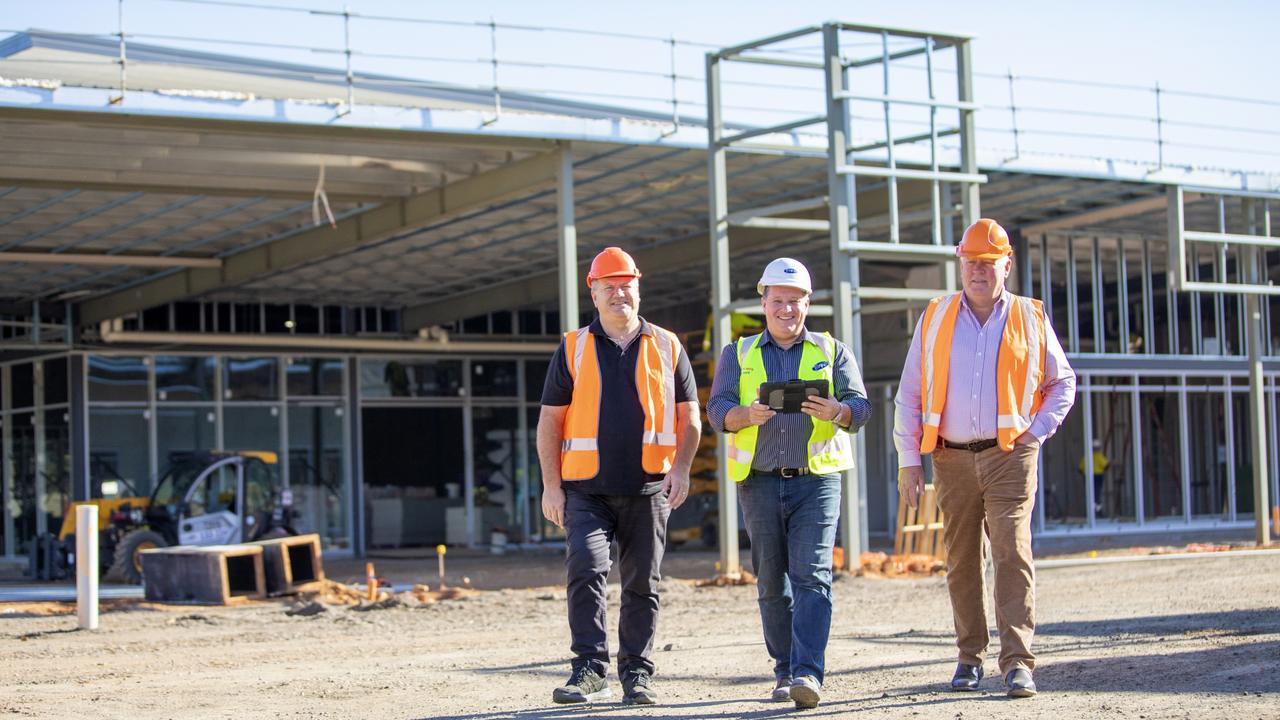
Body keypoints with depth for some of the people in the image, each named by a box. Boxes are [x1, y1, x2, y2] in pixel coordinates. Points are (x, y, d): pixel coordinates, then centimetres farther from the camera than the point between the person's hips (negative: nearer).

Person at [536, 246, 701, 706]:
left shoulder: (667, 347, 10)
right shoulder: (573, 349, 8)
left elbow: (689, 416, 10)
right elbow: (550, 420, 7)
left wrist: (681, 467, -6)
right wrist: (551, 486, -1)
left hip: (648, 490, 1)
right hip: (586, 490, -1)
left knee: (643, 585, 5)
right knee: (586, 569, -17)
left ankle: (636, 673, 14)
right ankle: (590, 669, -14)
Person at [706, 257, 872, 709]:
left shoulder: (832, 352, 13)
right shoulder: (738, 355, 15)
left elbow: (860, 407, 3)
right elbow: (717, 409, 4)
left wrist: (836, 411, -21)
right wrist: (747, 414, -19)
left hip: (816, 479, -2)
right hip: (760, 482, 2)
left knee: (811, 574, -14)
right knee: (771, 581, 4)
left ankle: (808, 673, -20)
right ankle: (784, 671, 15)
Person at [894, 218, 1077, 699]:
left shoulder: (1030, 319, 5)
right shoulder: (934, 318, 8)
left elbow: (1062, 383, 16)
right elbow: (910, 393, 9)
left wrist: (1037, 431, 2)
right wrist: (908, 459, 3)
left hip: (1009, 457, -2)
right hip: (952, 458, 2)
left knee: (1013, 555, -12)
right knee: (961, 563, 7)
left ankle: (1018, 663, -14)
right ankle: (970, 658, 19)